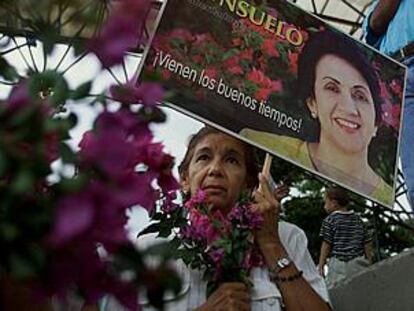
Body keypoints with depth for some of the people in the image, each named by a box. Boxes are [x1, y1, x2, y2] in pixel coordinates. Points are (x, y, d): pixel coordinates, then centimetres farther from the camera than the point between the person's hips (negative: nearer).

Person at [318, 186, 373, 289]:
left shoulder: (330, 220, -4)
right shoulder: (357, 219, 13)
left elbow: (326, 245, -7)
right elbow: (367, 243, 13)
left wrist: (321, 265, -2)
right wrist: (369, 261, 21)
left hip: (338, 263, -6)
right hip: (358, 264, 6)